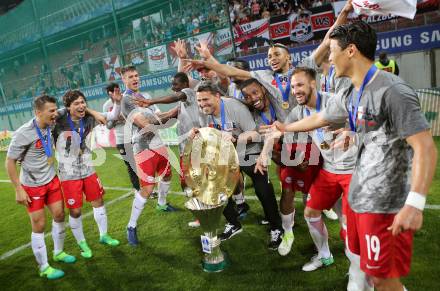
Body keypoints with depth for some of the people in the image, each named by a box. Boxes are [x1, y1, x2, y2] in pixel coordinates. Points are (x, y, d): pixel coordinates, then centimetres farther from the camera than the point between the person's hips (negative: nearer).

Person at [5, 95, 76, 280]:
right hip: (32, 186, -5)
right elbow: (9, 162, -15)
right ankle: (44, 268, 17)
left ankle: (59, 252, 34)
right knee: (39, 226, 2)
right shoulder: (23, 134, -24)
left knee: (59, 215, 12)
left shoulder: (51, 126, -9)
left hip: (52, 180, 6)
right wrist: (18, 189, -16)